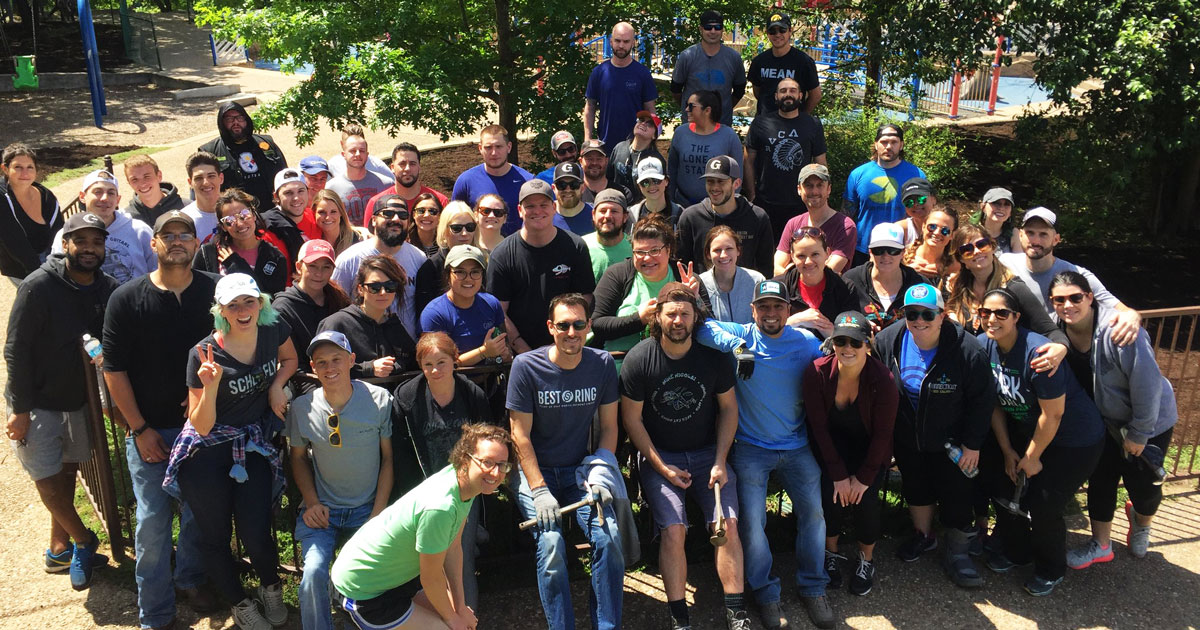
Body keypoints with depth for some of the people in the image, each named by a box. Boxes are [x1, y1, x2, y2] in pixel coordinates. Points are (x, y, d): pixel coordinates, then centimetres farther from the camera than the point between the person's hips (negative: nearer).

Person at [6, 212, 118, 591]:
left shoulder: (108, 290, -5)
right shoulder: (39, 287, -19)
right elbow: (15, 350, -17)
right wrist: (20, 409, -17)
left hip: (79, 399, 5)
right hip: (36, 403, -5)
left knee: (68, 472, 16)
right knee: (48, 480, -1)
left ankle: (59, 549, 33)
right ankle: (84, 541, 21)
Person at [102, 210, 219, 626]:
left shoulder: (215, 292, -3)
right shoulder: (127, 299, -4)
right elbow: (113, 368, -3)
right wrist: (139, 429, -6)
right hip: (149, 429, -1)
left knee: (198, 512, 12)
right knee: (153, 521, 3)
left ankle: (190, 579, 37)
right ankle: (155, 613, 19)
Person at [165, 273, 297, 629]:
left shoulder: (273, 332, -8)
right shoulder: (204, 354, -18)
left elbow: (290, 359, 18)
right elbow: (201, 426, -15)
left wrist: (277, 384, -1)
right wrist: (211, 386, -31)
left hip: (254, 446, 2)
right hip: (208, 453, -2)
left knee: (256, 535, -4)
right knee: (216, 536, 10)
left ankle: (271, 588, 28)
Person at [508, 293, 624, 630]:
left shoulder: (602, 365, -2)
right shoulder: (526, 366, -11)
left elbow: (608, 425, 6)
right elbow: (520, 434, -9)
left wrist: (600, 474, -8)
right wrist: (539, 490, -16)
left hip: (580, 469, 2)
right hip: (536, 470, -2)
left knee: (609, 537, -20)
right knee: (551, 544, -24)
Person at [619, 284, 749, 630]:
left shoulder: (715, 355, -4)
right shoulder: (638, 359, -10)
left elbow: (728, 408, 5)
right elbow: (632, 419, -4)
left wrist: (720, 462, -4)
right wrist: (662, 468, -9)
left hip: (707, 452, 2)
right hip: (659, 455, -2)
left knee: (727, 524, -16)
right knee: (674, 530, -20)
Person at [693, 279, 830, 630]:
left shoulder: (807, 342, 6)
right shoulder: (741, 336, -1)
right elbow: (700, 327, -15)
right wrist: (737, 345, -24)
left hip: (796, 446, 2)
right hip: (750, 447, -2)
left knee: (814, 512, -7)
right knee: (751, 520, -12)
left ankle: (812, 587, 17)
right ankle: (765, 594, 10)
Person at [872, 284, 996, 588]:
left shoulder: (967, 350, -24)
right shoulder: (887, 341, -15)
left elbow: (982, 400, -15)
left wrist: (972, 444, -12)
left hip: (950, 442, -3)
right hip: (907, 437, 3)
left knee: (956, 495, 4)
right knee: (916, 488, 20)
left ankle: (956, 553, 24)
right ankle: (923, 535, 44)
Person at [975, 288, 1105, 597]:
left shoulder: (1038, 353, -32)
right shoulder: (984, 345, -10)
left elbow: (1052, 414, -24)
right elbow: (995, 403, 0)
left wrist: (1032, 457, -12)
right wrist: (1007, 450, 2)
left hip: (1075, 440, -7)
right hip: (1024, 429, 7)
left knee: (1042, 506, -4)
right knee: (1004, 485, 6)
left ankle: (1051, 570, 24)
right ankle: (1015, 551, 33)